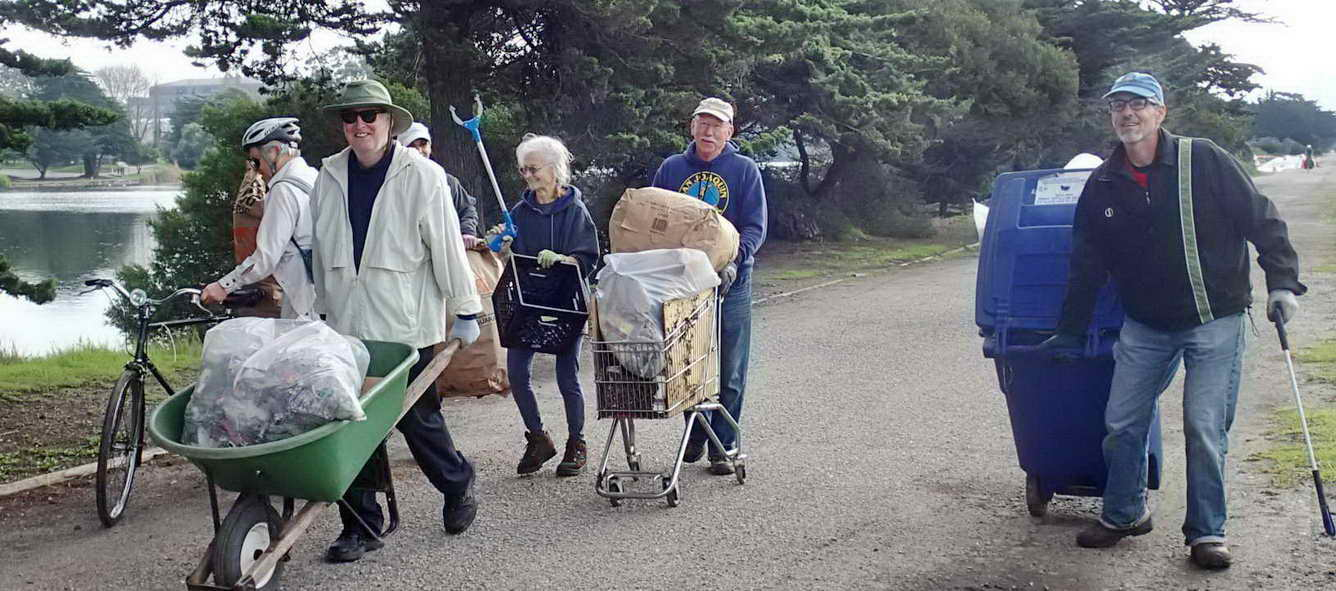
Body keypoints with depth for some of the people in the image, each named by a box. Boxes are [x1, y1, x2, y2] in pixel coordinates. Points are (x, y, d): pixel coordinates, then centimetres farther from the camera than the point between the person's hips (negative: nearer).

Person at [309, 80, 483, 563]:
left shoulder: (422, 176, -6)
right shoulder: (329, 177, 6)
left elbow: (447, 248, -4)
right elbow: (321, 250, 13)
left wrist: (465, 312, -2)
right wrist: (325, 306, 16)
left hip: (407, 327, -4)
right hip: (346, 326, 4)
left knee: (419, 420, 5)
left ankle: (458, 486, 32)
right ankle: (360, 526, 14)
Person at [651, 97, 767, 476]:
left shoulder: (745, 170, 3)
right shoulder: (671, 169, 9)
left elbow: (755, 227, -2)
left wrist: (735, 260, -20)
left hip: (730, 284, -2)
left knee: (729, 372, 2)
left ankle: (723, 446, 10)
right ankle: (695, 435, 24)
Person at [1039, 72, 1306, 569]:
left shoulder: (1203, 161, -10)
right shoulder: (1102, 186, 1)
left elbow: (1263, 221, -4)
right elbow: (1086, 267, 10)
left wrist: (1282, 283, -11)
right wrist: (1069, 333, 14)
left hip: (1215, 323, -4)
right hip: (1144, 327, 4)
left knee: (1205, 428, -6)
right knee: (1122, 423, 6)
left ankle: (1207, 532, 10)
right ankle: (1123, 514, 27)